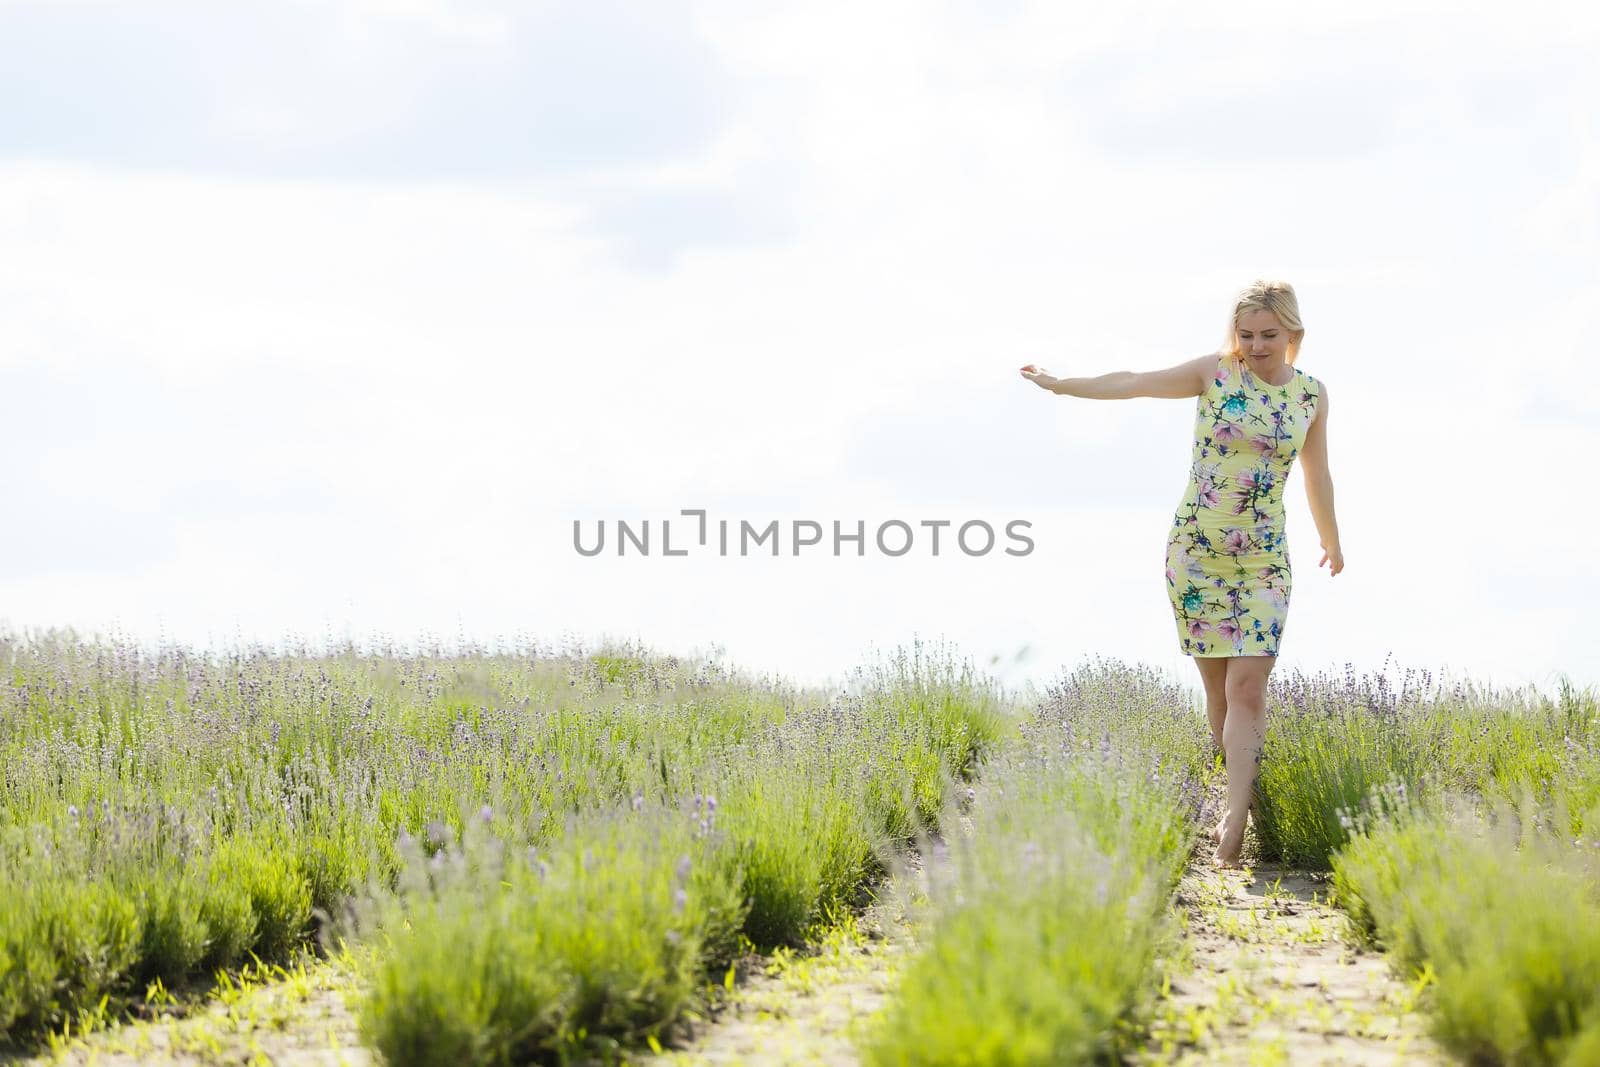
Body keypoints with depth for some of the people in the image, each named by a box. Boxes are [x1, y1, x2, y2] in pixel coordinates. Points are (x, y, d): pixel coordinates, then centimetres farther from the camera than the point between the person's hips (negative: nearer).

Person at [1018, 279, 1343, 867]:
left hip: (1264, 560, 0)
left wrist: (1331, 541, 29)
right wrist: (1061, 384, 3)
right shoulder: (1215, 372, -3)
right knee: (1218, 686, 5)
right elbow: (1135, 383, 2)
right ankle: (1241, 795, 22)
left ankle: (1234, 829, -18)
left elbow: (1317, 476, 17)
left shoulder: (1311, 394, 3)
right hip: (1195, 552, 0)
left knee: (1247, 687, -12)